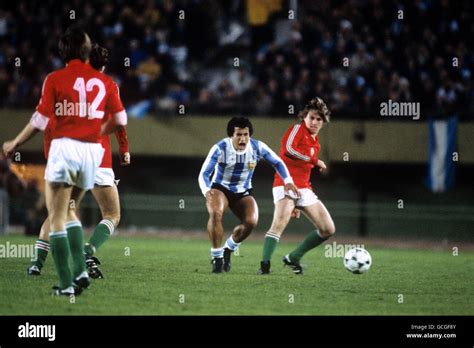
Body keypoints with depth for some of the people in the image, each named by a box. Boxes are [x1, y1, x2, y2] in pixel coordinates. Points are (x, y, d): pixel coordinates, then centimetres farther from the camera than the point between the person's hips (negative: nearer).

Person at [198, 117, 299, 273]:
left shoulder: (257, 147, -14)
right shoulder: (220, 148, -22)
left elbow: (277, 162, 2)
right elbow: (204, 174, -20)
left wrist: (288, 181, -11)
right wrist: (207, 191, -40)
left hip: (243, 192, 3)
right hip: (220, 189, -3)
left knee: (251, 221, -23)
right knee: (216, 213, -34)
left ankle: (228, 249, 6)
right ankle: (217, 256, -18)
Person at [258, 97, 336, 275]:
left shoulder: (315, 142, 21)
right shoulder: (297, 129, -2)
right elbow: (288, 148, -22)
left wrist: (297, 205, 26)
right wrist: (315, 161, -15)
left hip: (304, 190, 8)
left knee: (328, 229, 4)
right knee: (280, 223, -29)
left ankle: (293, 258, 14)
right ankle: (265, 264, -32)